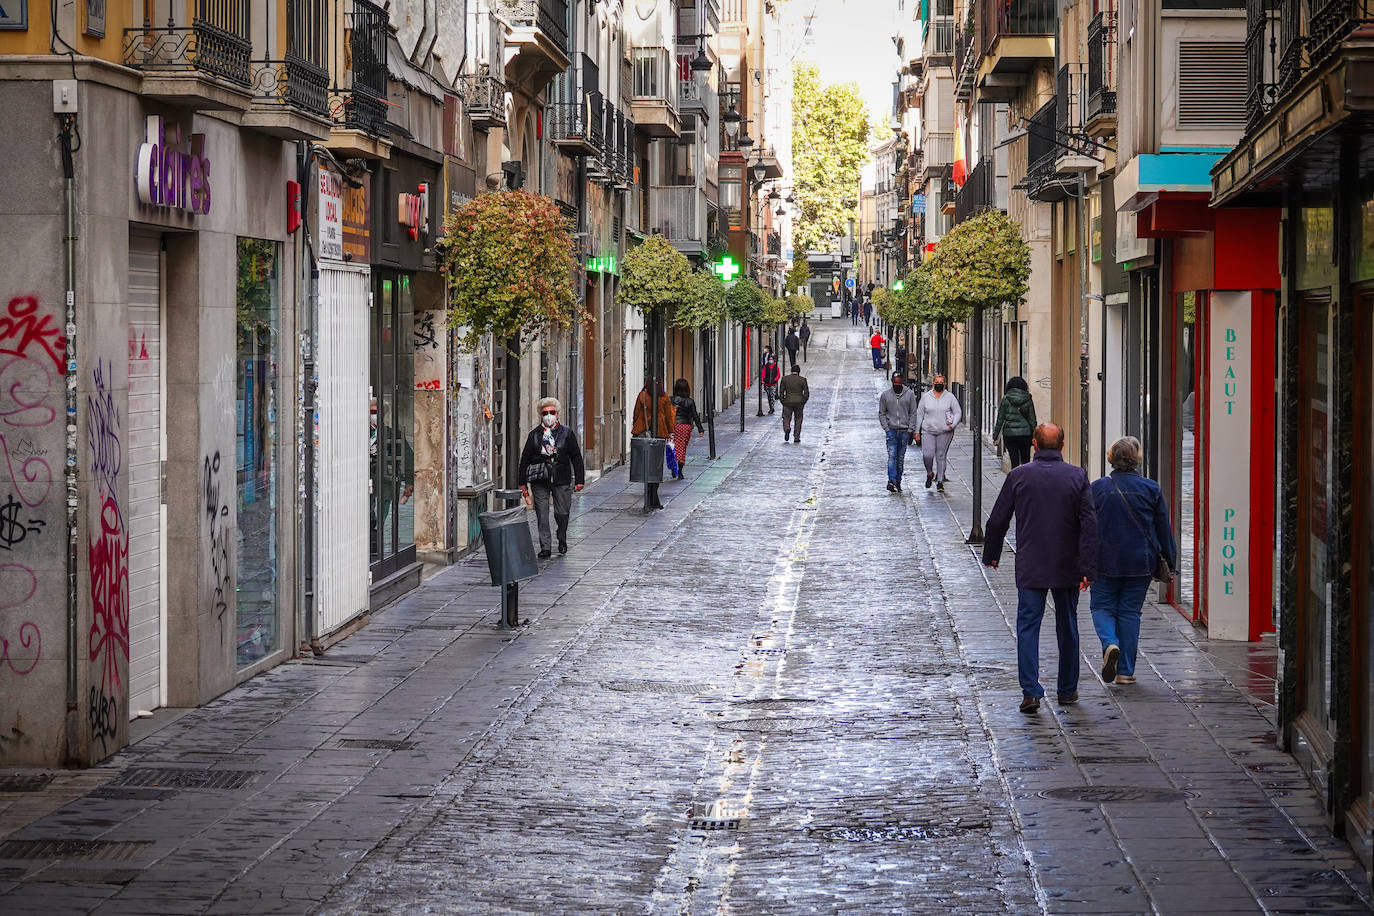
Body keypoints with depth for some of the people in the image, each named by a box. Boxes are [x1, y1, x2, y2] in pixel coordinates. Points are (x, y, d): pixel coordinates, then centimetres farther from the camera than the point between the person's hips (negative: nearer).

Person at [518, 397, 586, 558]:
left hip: (561, 480, -1)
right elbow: (525, 459, 9)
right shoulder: (534, 435, 7)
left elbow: (576, 457, 7)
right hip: (540, 481, 1)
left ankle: (562, 539, 28)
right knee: (542, 516, -3)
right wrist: (523, 483, 5)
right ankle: (545, 548, 2)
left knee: (562, 513, 1)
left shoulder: (567, 433, 6)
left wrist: (579, 479, 0)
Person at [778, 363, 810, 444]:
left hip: (788, 402, 0)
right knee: (798, 419, 11)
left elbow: (781, 392, 1)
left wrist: (783, 402, 9)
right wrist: (803, 402, 9)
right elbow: (806, 393, -2)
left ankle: (787, 429, -22)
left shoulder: (785, 379, -1)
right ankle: (796, 437, 8)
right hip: (799, 403, 0)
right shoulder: (803, 379, -3)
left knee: (786, 418, 8)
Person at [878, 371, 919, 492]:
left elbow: (913, 413, 5)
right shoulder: (885, 395, 6)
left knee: (900, 458, 5)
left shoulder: (909, 395, 4)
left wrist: (910, 430, -4)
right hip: (891, 430, -1)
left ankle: (898, 482, 12)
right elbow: (881, 413, 9)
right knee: (892, 456, -14)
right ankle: (892, 481, -22)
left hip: (905, 431, 1)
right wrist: (886, 428, -3)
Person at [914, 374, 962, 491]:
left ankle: (940, 481, 11)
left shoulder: (950, 397, 4)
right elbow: (919, 414, 10)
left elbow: (958, 412, 7)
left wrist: (953, 425, -11)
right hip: (928, 431, 0)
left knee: (941, 456, 2)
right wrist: (917, 431, 6)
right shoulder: (926, 397, 6)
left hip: (944, 432, 0)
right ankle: (930, 473, 16)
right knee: (927, 455, -12)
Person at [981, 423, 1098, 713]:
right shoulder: (1077, 477, -3)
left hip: (1030, 569, -1)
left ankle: (1030, 691, -13)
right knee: (1067, 629, 14)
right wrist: (1088, 569, -8)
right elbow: (1090, 525, -8)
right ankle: (1068, 691, 23)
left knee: (1028, 627, 0)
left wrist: (990, 555, 16)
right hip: (1068, 569, 1)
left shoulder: (1018, 476, -4)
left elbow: (997, 521, 1)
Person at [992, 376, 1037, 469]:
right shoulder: (1028, 400, 1)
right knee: (1025, 461, 11)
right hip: (1025, 433, 1)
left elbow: (1000, 419, -2)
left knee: (1014, 462, 1)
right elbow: (1032, 420, 3)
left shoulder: (1005, 400, -3)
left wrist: (995, 436, 5)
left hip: (1009, 434, -1)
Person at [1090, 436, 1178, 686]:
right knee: (1130, 612, 9)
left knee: (1102, 606, 12)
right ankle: (1125, 671, 9)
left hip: (1106, 562, -1)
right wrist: (1169, 561, 13)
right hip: (1140, 563, 1)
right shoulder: (1151, 489, -2)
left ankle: (1110, 644, -18)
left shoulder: (1098, 488, -5)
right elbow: (1163, 528, 3)